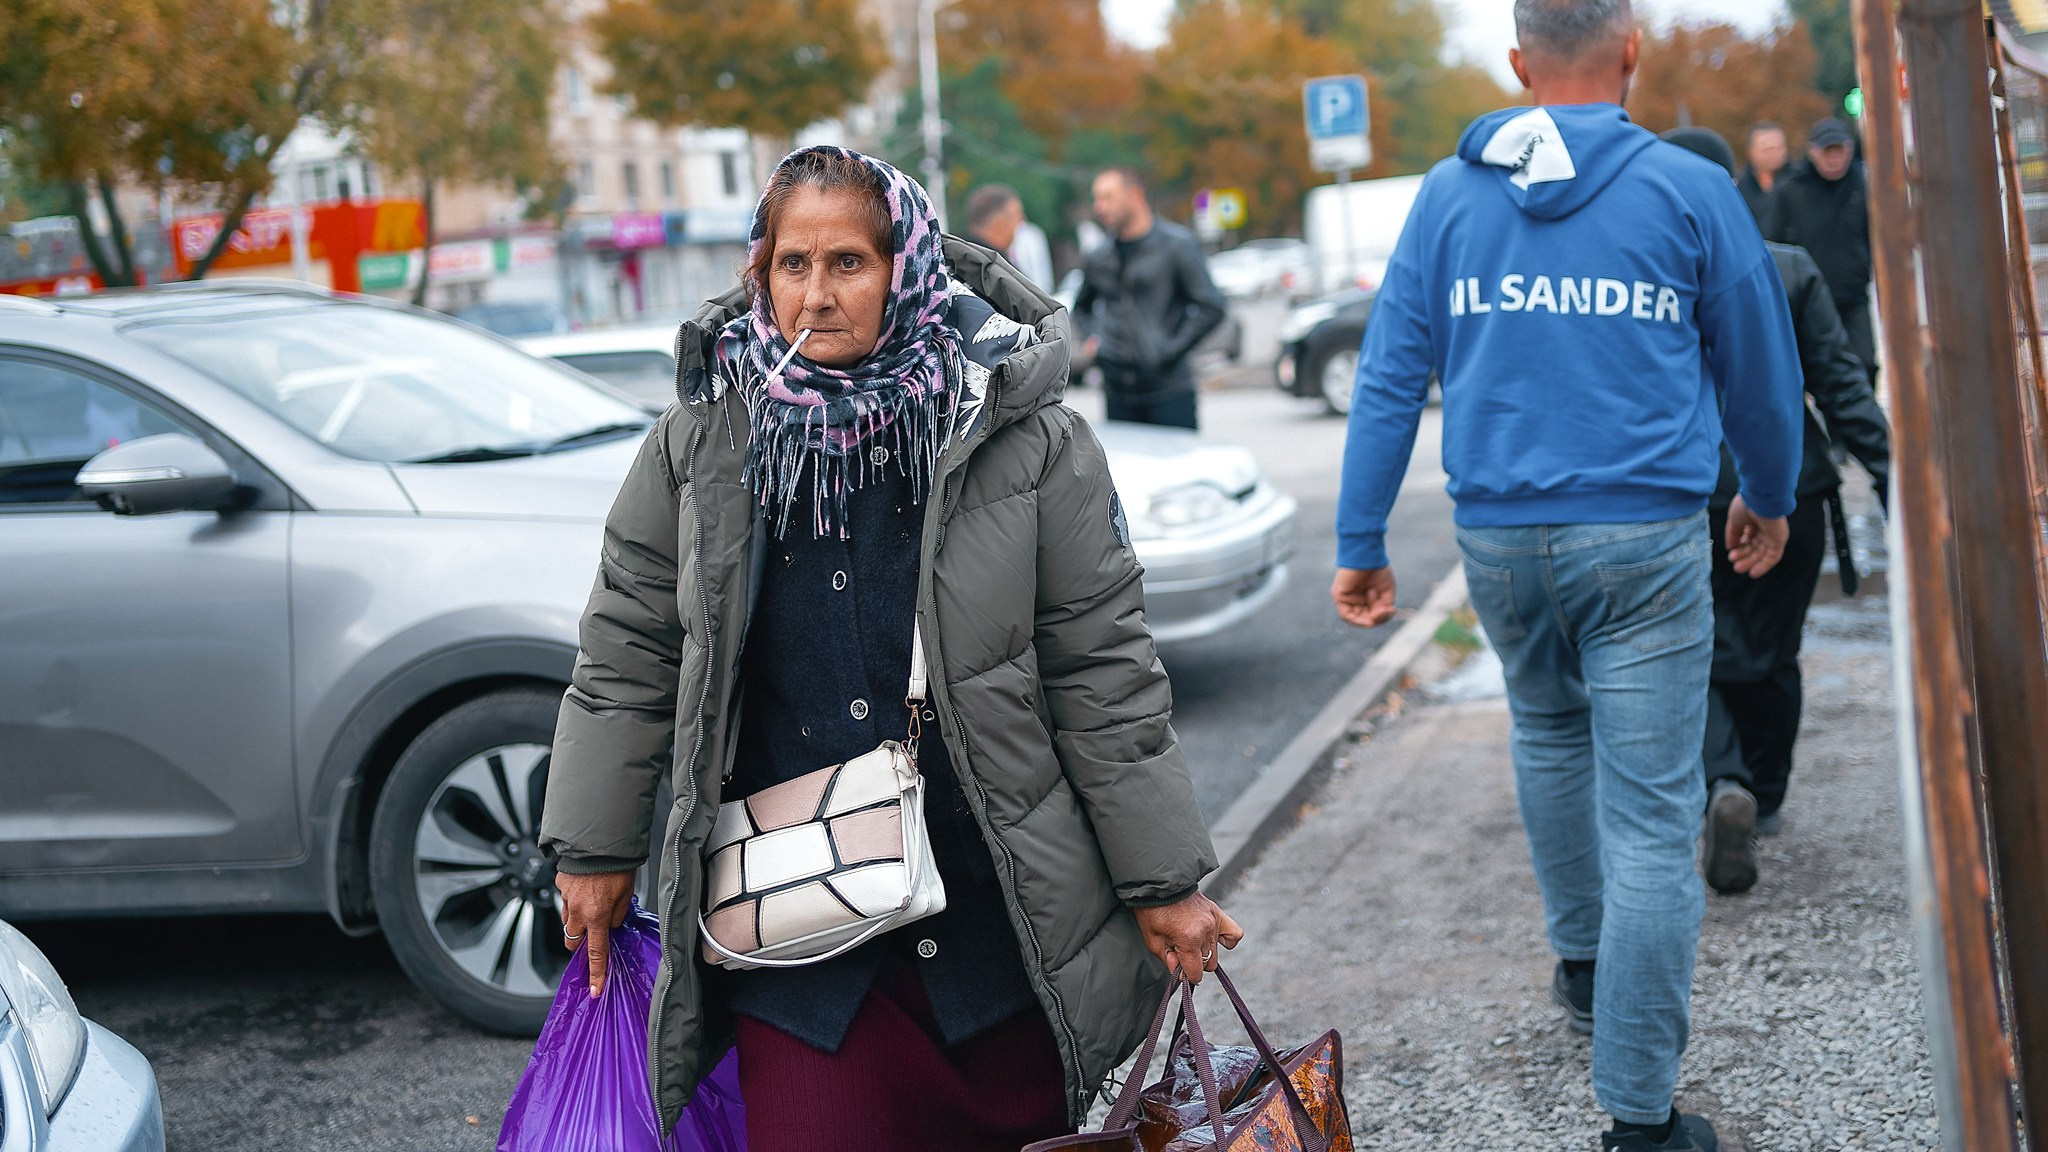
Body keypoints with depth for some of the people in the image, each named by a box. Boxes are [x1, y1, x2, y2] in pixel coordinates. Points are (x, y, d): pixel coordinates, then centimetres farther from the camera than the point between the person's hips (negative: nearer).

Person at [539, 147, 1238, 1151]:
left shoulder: (1022, 441, -6)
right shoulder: (701, 447, 1)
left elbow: (1102, 668, -4)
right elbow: (626, 654, 9)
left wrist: (1164, 882, -1)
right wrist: (597, 850, 10)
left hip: (1000, 919, -1)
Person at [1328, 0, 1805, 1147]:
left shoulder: (1449, 195, 4)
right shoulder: (1689, 190, -2)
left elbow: (1390, 376, 3)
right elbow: (1760, 366, 8)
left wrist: (1361, 544, 8)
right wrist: (1771, 499, 25)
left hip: (1499, 537, 4)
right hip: (1645, 536, -3)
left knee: (1549, 732, 31)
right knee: (1652, 822, -1)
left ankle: (1581, 957, 43)